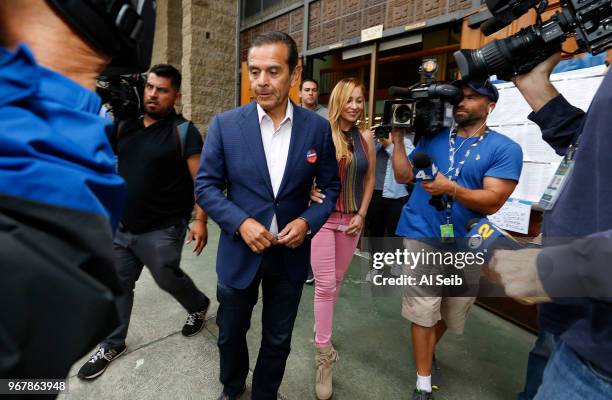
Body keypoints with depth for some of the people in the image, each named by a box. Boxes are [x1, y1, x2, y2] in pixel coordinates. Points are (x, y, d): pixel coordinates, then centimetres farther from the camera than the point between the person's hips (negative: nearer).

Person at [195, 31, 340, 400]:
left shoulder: (317, 127, -6)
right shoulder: (224, 125, -8)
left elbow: (331, 187, 1)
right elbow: (206, 186, -5)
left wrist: (308, 222, -16)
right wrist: (240, 222, -19)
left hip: (291, 254, 1)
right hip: (240, 252, 0)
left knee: (278, 339, 20)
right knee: (231, 334, 22)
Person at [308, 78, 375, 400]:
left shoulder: (365, 136, 3)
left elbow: (370, 178, 8)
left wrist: (361, 214, 2)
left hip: (351, 219, 4)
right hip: (321, 216, -3)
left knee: (336, 282, 16)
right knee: (325, 285, -2)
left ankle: (321, 330, 39)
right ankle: (323, 355, 12)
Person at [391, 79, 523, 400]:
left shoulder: (505, 149, -5)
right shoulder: (432, 138, 6)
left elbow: (492, 202, -15)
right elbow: (404, 176, 4)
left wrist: (450, 188, -29)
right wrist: (398, 139, -3)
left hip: (467, 245, 0)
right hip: (422, 237, 1)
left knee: (452, 312, 18)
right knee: (423, 310, 1)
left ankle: (428, 352, 47)